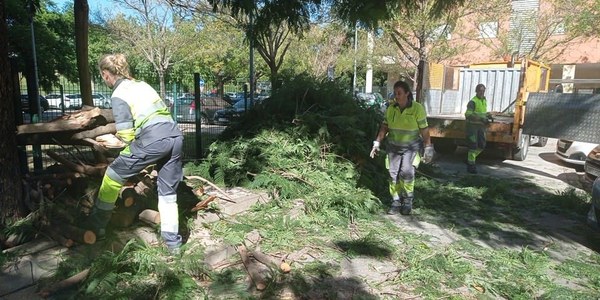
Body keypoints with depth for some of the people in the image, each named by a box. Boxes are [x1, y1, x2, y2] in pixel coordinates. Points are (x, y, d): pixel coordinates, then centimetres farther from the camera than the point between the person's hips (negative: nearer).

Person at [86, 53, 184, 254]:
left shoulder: (118, 95, 2)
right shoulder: (141, 84, 23)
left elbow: (127, 135, -3)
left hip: (153, 141, -7)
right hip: (175, 137, 7)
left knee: (113, 175, 15)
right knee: (168, 192, 15)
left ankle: (97, 224, 29)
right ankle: (173, 242, 20)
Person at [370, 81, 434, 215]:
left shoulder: (417, 108, -10)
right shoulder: (391, 108, 0)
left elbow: (424, 130, -8)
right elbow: (384, 127, 7)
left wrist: (428, 150, -8)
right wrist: (377, 143, 1)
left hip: (411, 147, -4)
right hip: (394, 146, 4)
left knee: (406, 171, -19)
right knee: (394, 174, 0)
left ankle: (408, 200, 1)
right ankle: (396, 202, 13)